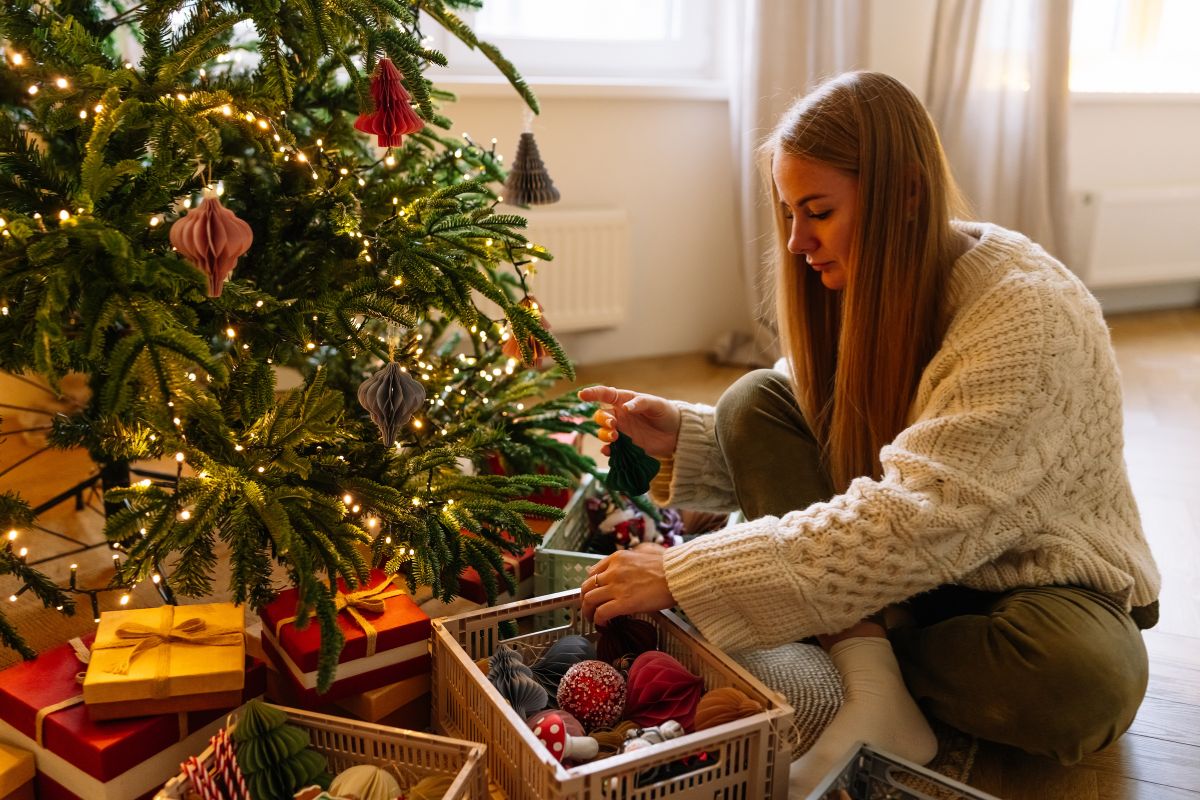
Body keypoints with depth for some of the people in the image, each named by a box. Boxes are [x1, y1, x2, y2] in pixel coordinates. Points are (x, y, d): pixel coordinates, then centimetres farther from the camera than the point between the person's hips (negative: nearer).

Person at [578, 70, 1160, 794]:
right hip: (916, 568, 5)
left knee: (1088, 679, -39)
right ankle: (874, 684, -22)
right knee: (756, 400, -13)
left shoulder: (1030, 316, -28)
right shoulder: (860, 287, -5)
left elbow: (914, 524, -36)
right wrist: (682, 435, -15)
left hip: (1035, 578, -5)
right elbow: (780, 449, 4)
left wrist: (683, 576, -38)